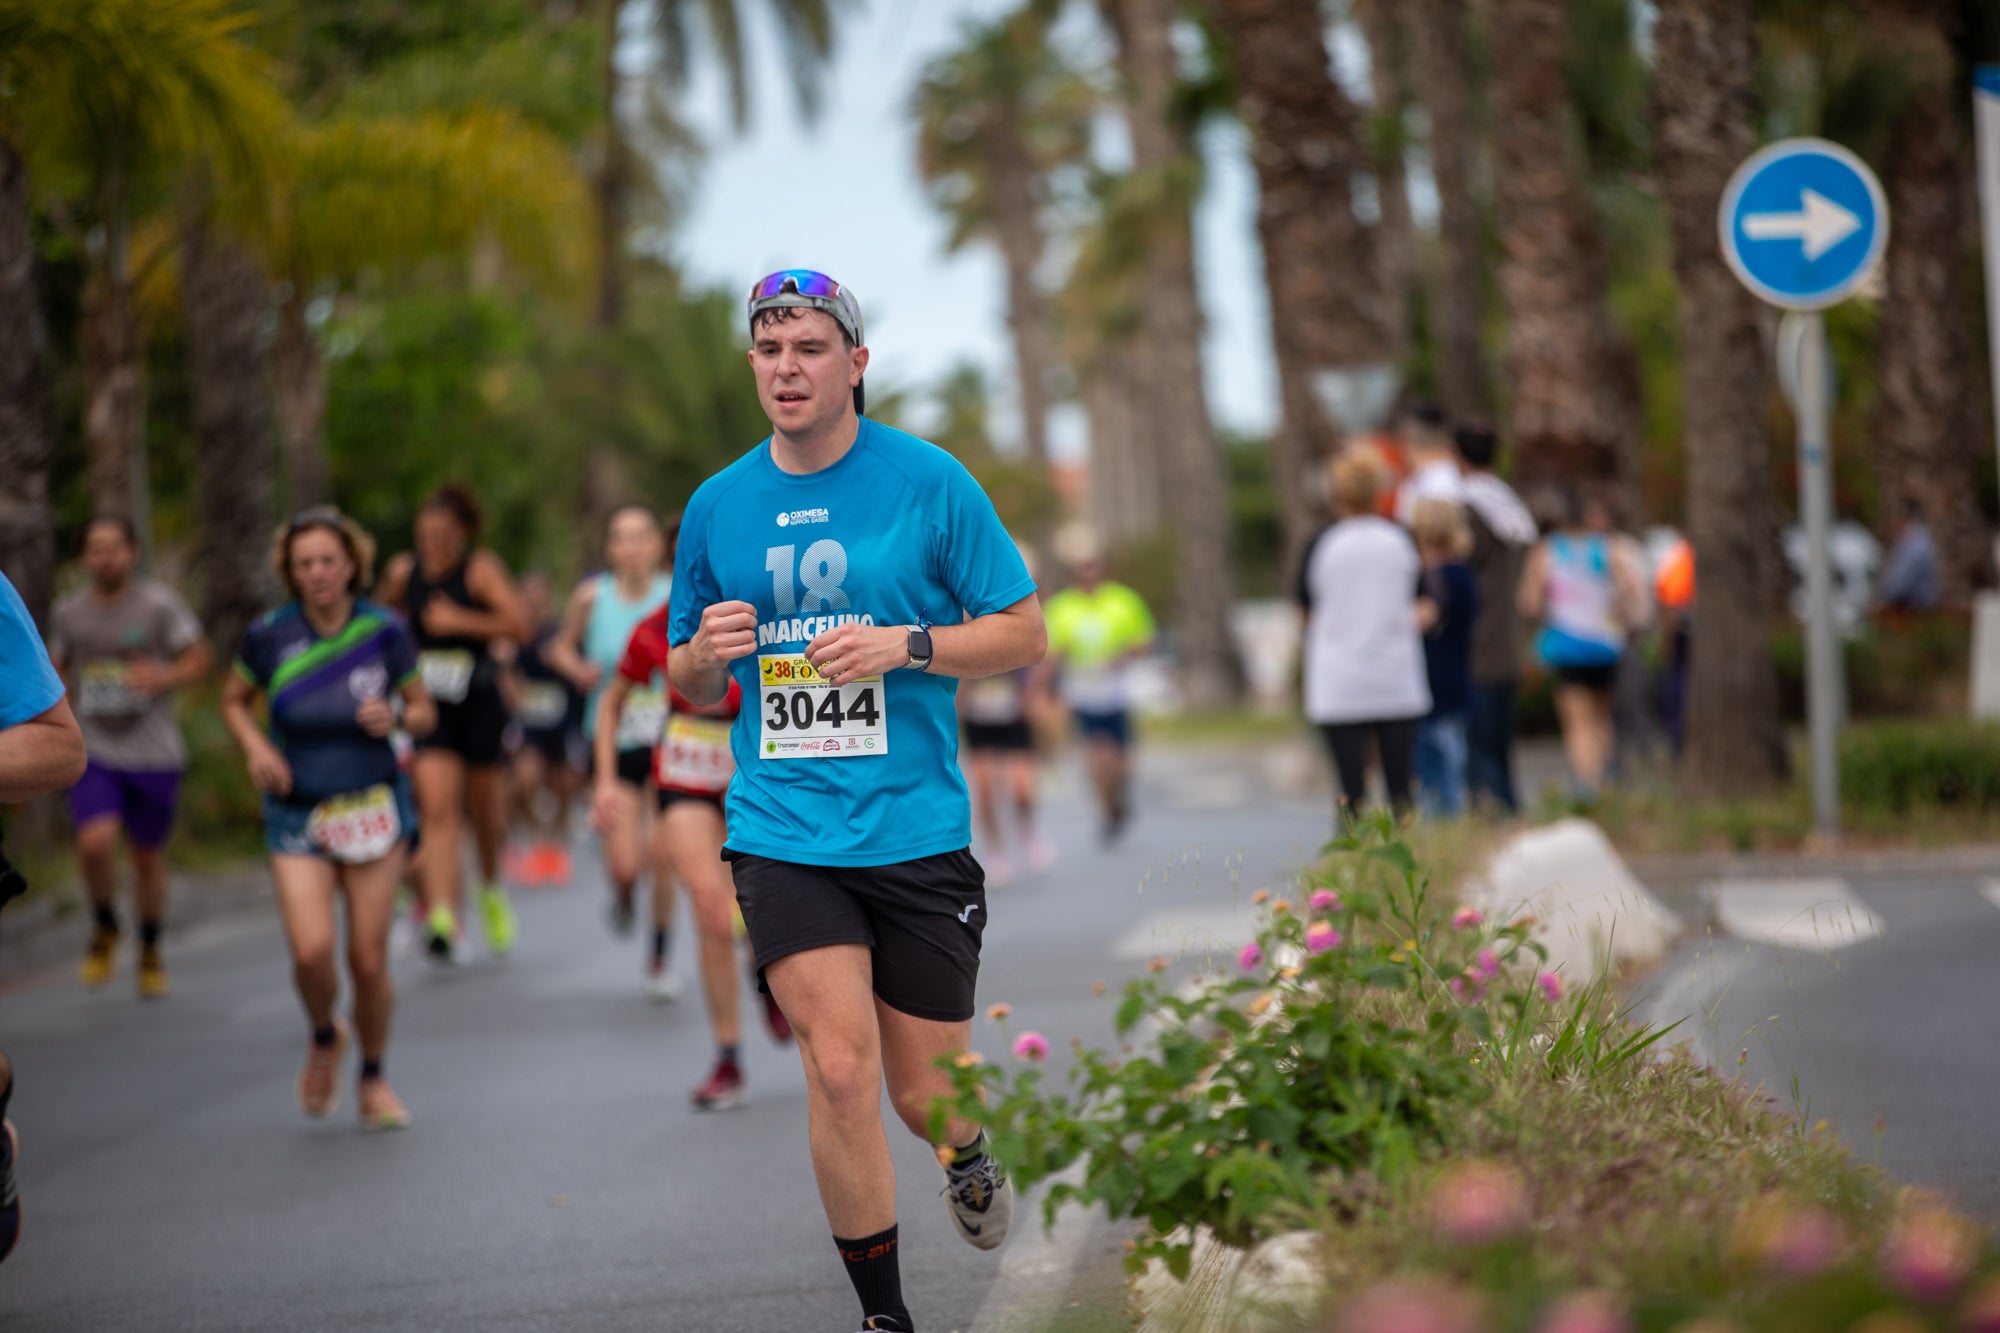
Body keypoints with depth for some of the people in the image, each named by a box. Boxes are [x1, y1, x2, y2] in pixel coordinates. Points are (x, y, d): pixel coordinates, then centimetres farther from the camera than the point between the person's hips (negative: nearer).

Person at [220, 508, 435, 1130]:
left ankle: (373, 1078, 24)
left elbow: (424, 711, 5)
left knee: (368, 958, -1)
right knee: (312, 950, -17)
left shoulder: (384, 630, -5)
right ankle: (324, 1037, 17)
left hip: (373, 808, 0)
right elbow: (234, 700, 12)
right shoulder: (269, 636, -5)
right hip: (297, 816, 0)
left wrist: (395, 718, -17)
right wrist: (256, 746, -7)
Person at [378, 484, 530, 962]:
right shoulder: (403, 572, 1)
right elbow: (383, 615, 23)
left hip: (478, 706, -2)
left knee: (486, 814, 12)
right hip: (429, 707, 2)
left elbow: (521, 626, -22)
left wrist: (461, 620, -23)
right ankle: (442, 919, -23)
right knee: (439, 812, -14)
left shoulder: (481, 569, -10)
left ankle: (491, 890, 41)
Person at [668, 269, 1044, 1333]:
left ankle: (967, 1154, 43)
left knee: (924, 1090, 5)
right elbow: (689, 681, 17)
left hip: (919, 833, -1)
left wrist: (907, 645, -15)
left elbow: (1025, 635, 0)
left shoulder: (931, 481, -2)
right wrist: (706, 653, -7)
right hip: (781, 833, 1)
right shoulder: (717, 506, 6)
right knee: (840, 1068, -14)